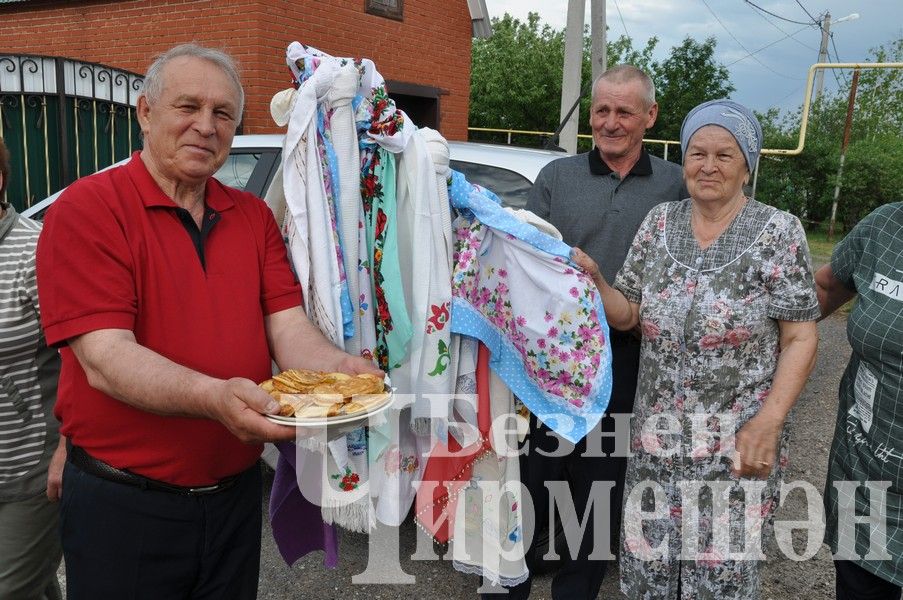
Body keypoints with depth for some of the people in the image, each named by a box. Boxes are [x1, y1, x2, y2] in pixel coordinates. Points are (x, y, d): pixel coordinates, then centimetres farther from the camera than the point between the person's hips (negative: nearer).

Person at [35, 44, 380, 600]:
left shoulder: (254, 215, 5)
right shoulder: (86, 209, -11)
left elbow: (288, 328, -3)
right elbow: (104, 359, -20)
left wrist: (341, 369, -25)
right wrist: (215, 397, -38)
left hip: (236, 494, 5)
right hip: (123, 505, -4)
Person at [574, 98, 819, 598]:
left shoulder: (778, 232, -6)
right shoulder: (659, 223, 4)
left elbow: (800, 338, -6)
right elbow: (625, 314, 7)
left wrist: (768, 421, -17)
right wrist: (593, 279, -12)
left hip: (738, 443, -3)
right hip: (656, 435, 3)